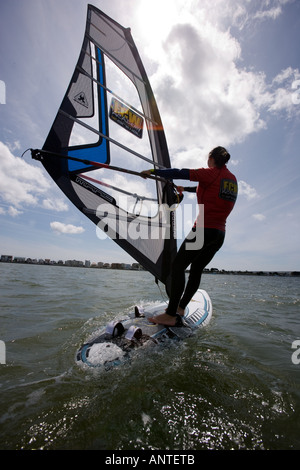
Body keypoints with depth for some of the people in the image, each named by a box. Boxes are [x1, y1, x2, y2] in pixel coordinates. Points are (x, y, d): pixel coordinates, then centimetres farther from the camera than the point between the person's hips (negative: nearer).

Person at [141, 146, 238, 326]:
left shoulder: (210, 173, -4)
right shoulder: (232, 179, 19)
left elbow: (180, 173, -8)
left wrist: (153, 172, 1)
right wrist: (185, 188, 39)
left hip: (204, 230, -8)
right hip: (220, 234, 9)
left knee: (178, 266, -6)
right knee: (197, 269, 14)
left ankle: (171, 315, -6)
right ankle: (181, 307, 24)